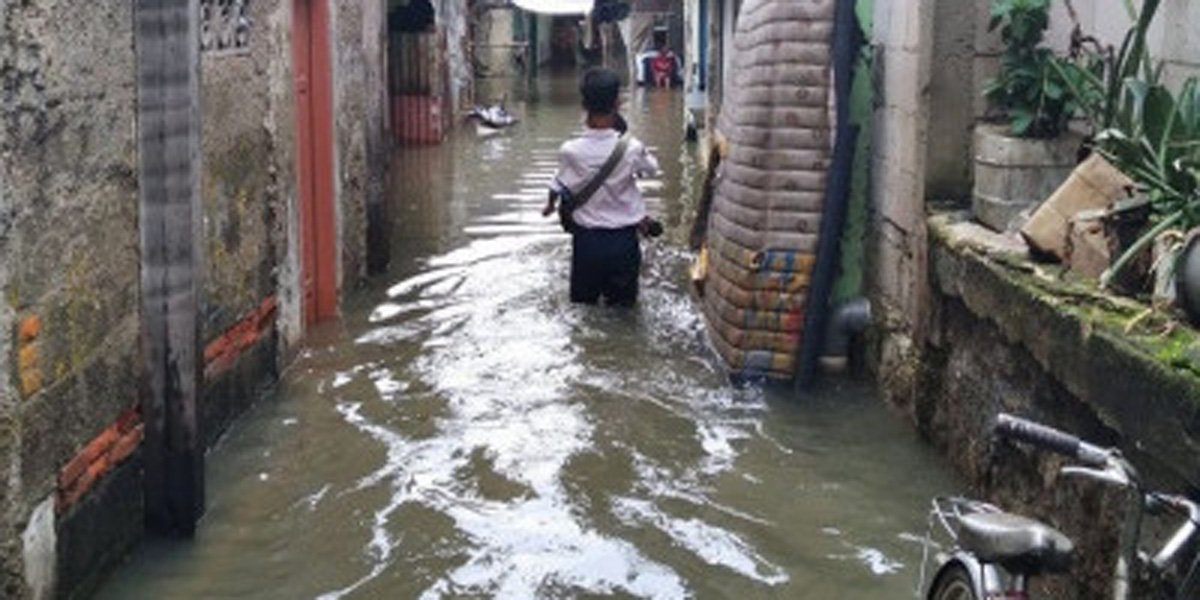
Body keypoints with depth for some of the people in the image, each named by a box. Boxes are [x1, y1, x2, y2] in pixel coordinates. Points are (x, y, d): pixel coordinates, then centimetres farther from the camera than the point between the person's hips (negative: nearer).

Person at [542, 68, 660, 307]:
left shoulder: (571, 151, -17)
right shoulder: (632, 148, -17)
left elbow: (558, 188, 1)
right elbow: (651, 168, 6)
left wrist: (550, 206, 23)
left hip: (586, 240, 0)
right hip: (624, 240, 0)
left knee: (583, 305, 15)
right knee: (622, 305, 14)